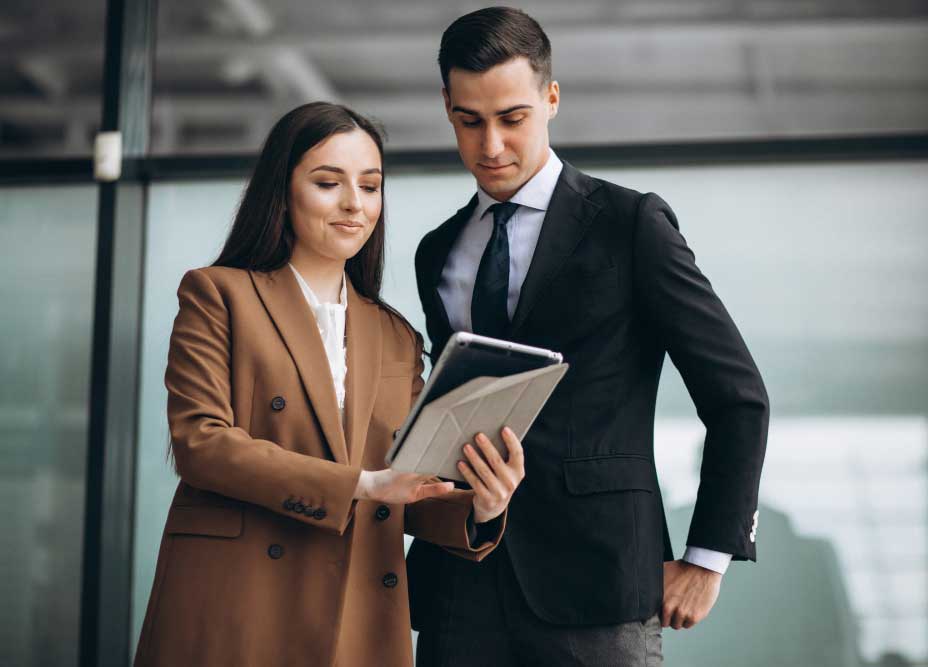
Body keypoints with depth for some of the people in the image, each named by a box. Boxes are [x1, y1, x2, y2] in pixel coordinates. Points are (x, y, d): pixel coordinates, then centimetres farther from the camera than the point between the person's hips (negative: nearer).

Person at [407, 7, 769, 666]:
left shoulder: (633, 223, 0)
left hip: (593, 583, -4)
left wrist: (708, 558, -3)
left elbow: (739, 396, -1)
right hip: (460, 584, 4)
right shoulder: (438, 253, 16)